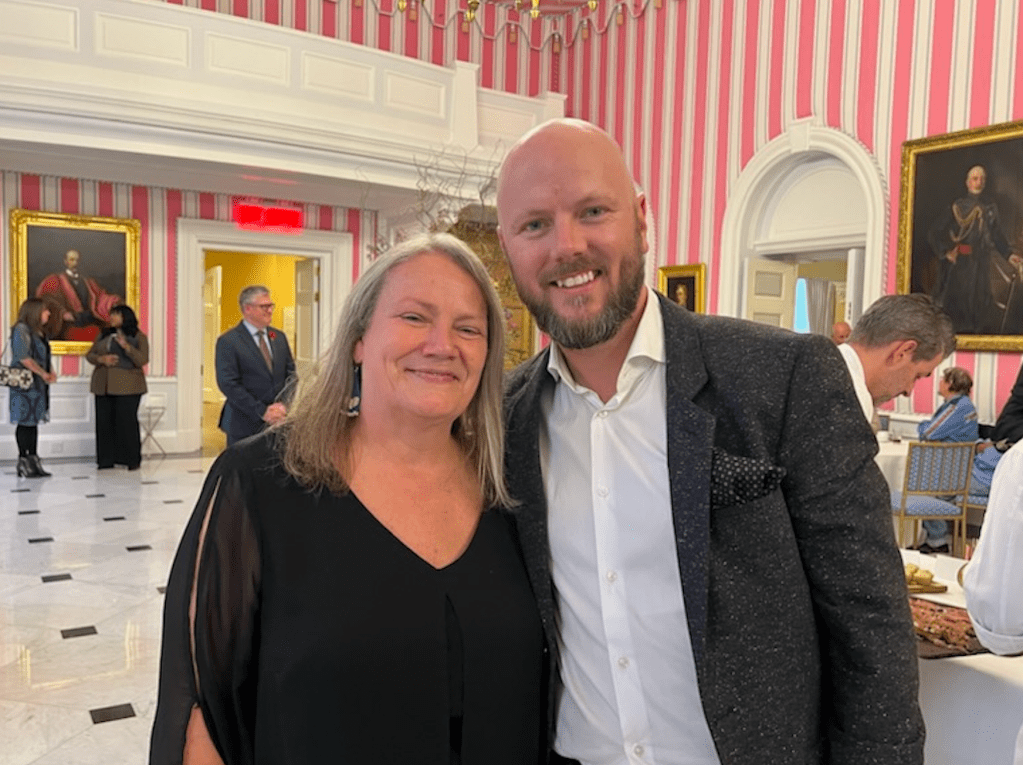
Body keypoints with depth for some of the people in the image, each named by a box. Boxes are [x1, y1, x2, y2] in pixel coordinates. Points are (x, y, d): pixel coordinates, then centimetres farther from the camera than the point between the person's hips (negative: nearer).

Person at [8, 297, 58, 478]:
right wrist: (44, 374, -15)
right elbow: (24, 358, -19)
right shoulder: (21, 329, -11)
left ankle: (34, 460, 15)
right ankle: (23, 462, 2)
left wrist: (51, 373, 3)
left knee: (34, 422, 11)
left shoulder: (39, 331, 16)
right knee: (25, 422, -4)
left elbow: (45, 356, 20)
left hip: (39, 385, 9)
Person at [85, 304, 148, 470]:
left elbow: (142, 360, -8)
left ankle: (132, 460, 1)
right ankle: (106, 459, 10)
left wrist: (126, 346, -21)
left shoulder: (139, 337, 3)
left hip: (127, 386, -5)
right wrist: (102, 359, -7)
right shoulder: (104, 335, 18)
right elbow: (89, 355, 15)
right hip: (104, 386, 5)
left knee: (127, 422, -7)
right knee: (104, 422, 3)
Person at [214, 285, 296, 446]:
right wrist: (262, 411, -14)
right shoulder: (227, 341, -5)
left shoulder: (279, 337, 12)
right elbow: (228, 384, -11)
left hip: (278, 422, 4)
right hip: (244, 426, -4)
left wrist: (283, 404, -6)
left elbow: (291, 374, 12)